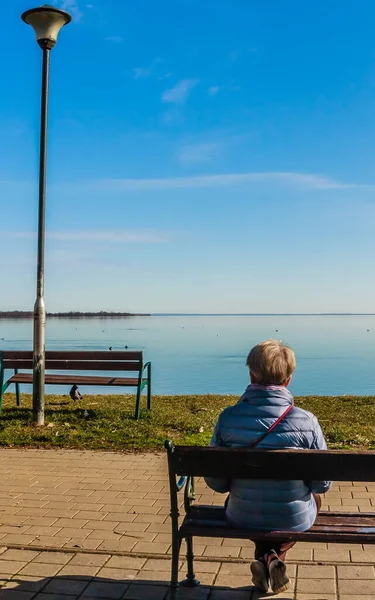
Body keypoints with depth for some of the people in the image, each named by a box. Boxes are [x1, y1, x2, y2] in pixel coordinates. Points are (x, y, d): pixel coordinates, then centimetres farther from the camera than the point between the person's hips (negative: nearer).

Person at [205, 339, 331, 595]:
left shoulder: (228, 418, -18)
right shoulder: (306, 421, -21)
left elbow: (215, 482, -9)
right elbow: (323, 483, -10)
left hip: (243, 517, 2)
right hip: (294, 519, -1)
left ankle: (264, 557, 23)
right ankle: (276, 555, 17)